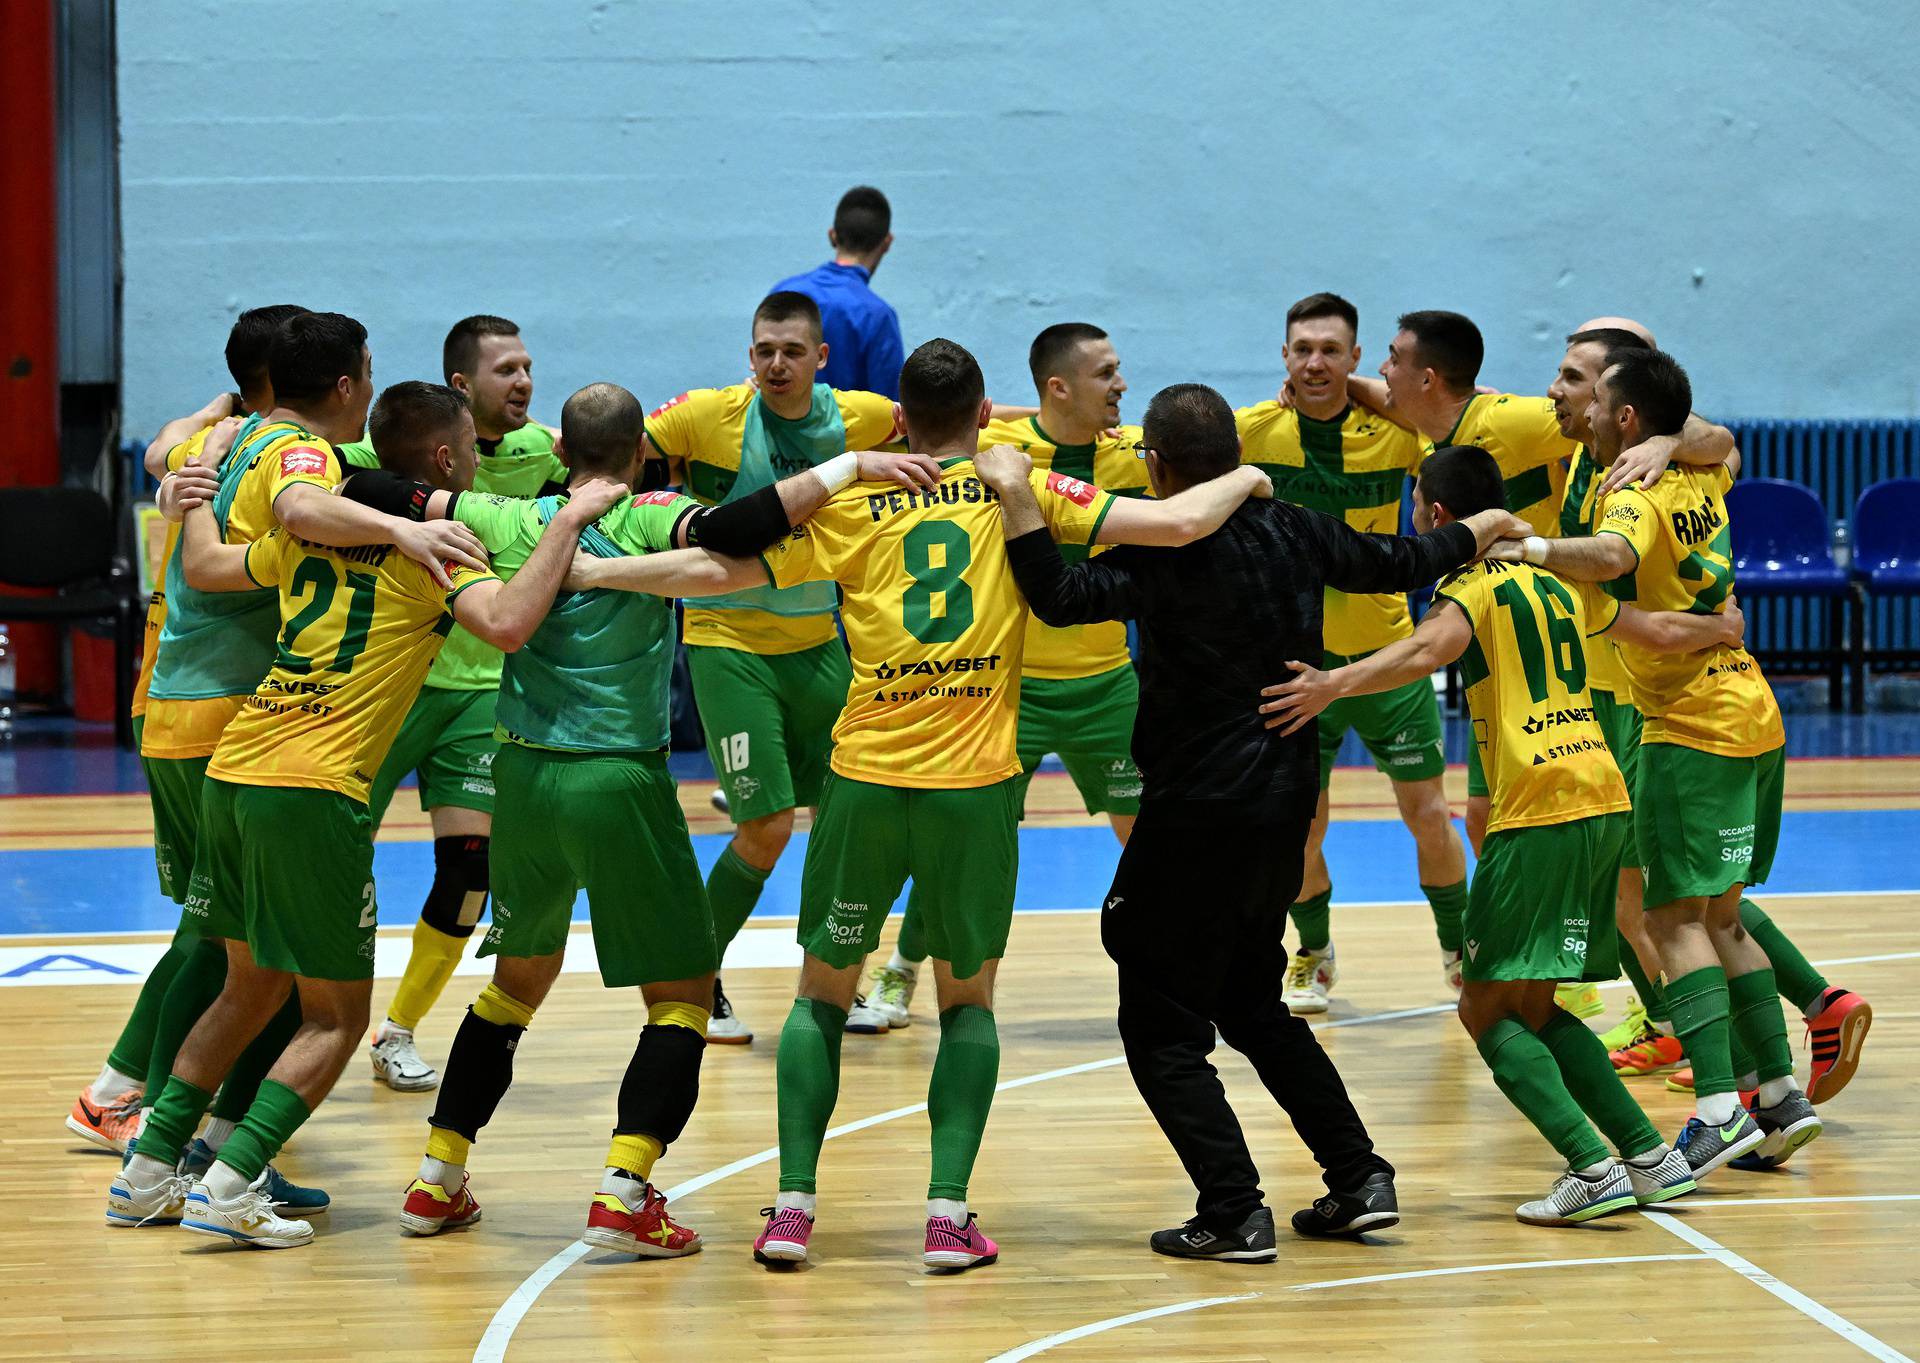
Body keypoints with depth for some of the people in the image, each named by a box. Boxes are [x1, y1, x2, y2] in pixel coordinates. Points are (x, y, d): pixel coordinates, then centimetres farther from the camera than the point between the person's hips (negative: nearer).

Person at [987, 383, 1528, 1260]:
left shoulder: (1162, 556, -16)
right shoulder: (1294, 535, 4)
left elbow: (1062, 598, -31)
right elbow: (1400, 564, 19)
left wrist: (1015, 498, -27)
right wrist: (1488, 527, 36)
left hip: (1198, 817, -7)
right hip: (1286, 804, 7)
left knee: (1161, 1027, 3)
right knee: (1252, 1004, 23)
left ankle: (1233, 1212, -6)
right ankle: (1360, 1180, 19)